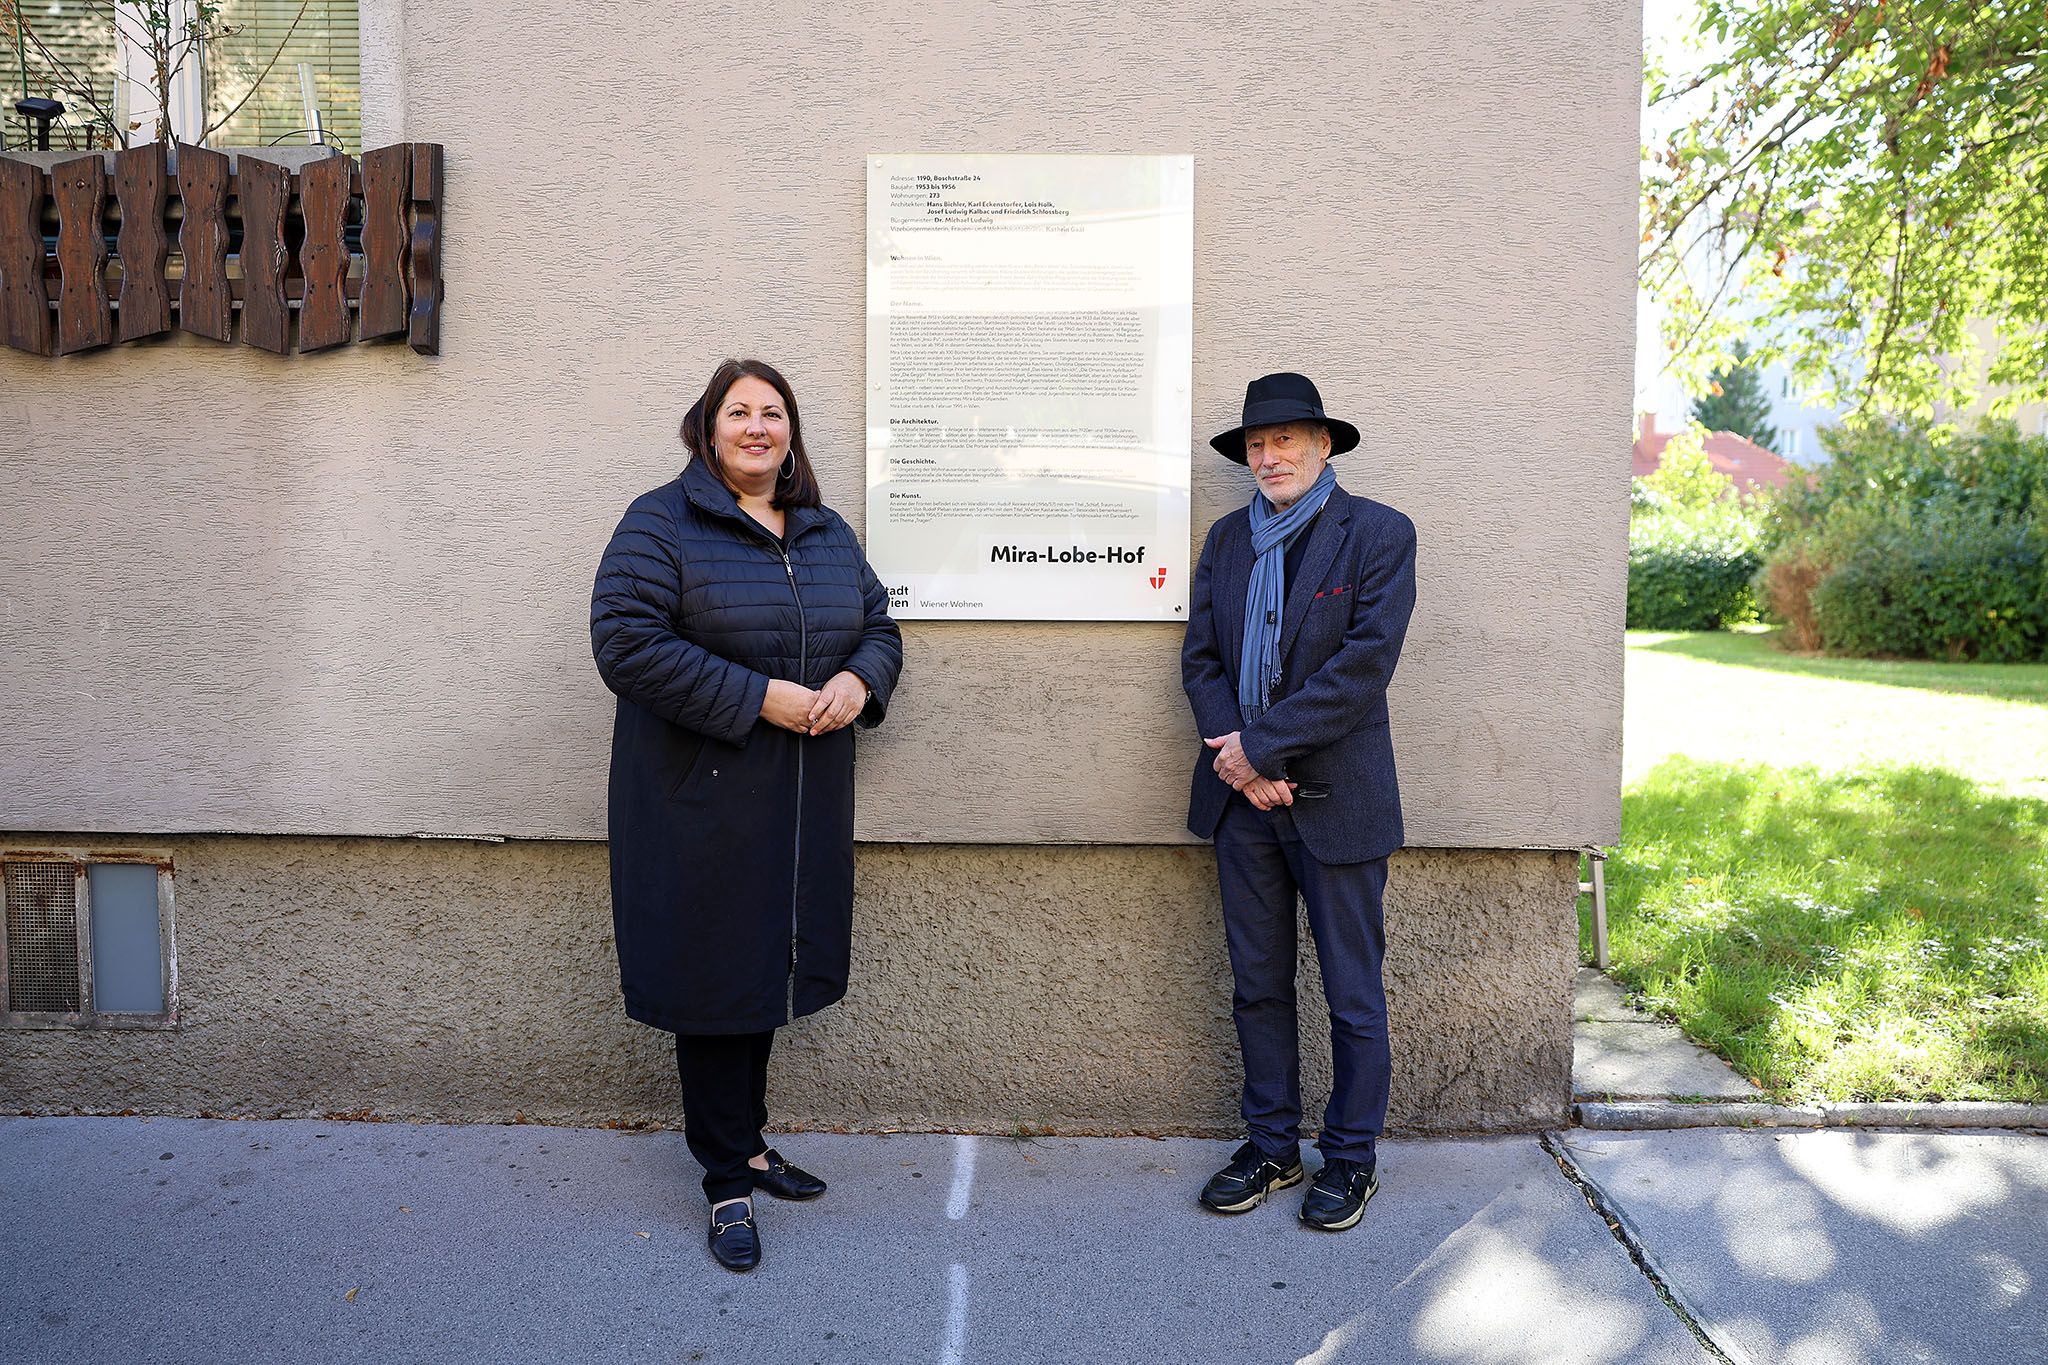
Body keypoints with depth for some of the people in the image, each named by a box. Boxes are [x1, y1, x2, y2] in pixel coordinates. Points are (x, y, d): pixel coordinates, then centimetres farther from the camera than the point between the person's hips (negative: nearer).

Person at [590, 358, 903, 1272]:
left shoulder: (829, 535, 14)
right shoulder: (660, 525, -6)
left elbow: (879, 626, 18)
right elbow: (627, 645, -16)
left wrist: (860, 680, -6)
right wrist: (757, 698, -20)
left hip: (803, 808, 6)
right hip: (700, 803, -5)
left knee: (770, 966, 16)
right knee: (714, 976, 3)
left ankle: (745, 1143, 35)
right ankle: (729, 1180, 18)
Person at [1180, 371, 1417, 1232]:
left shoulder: (1380, 534, -5)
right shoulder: (1227, 539, 10)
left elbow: (1365, 662, -16)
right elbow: (1200, 657, 6)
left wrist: (1262, 745, -17)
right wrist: (1237, 757, -10)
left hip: (1336, 798, -4)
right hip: (1242, 800, 5)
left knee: (1353, 993, 7)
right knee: (1258, 987, 14)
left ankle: (1351, 1158, 24)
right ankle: (1271, 1145, 29)